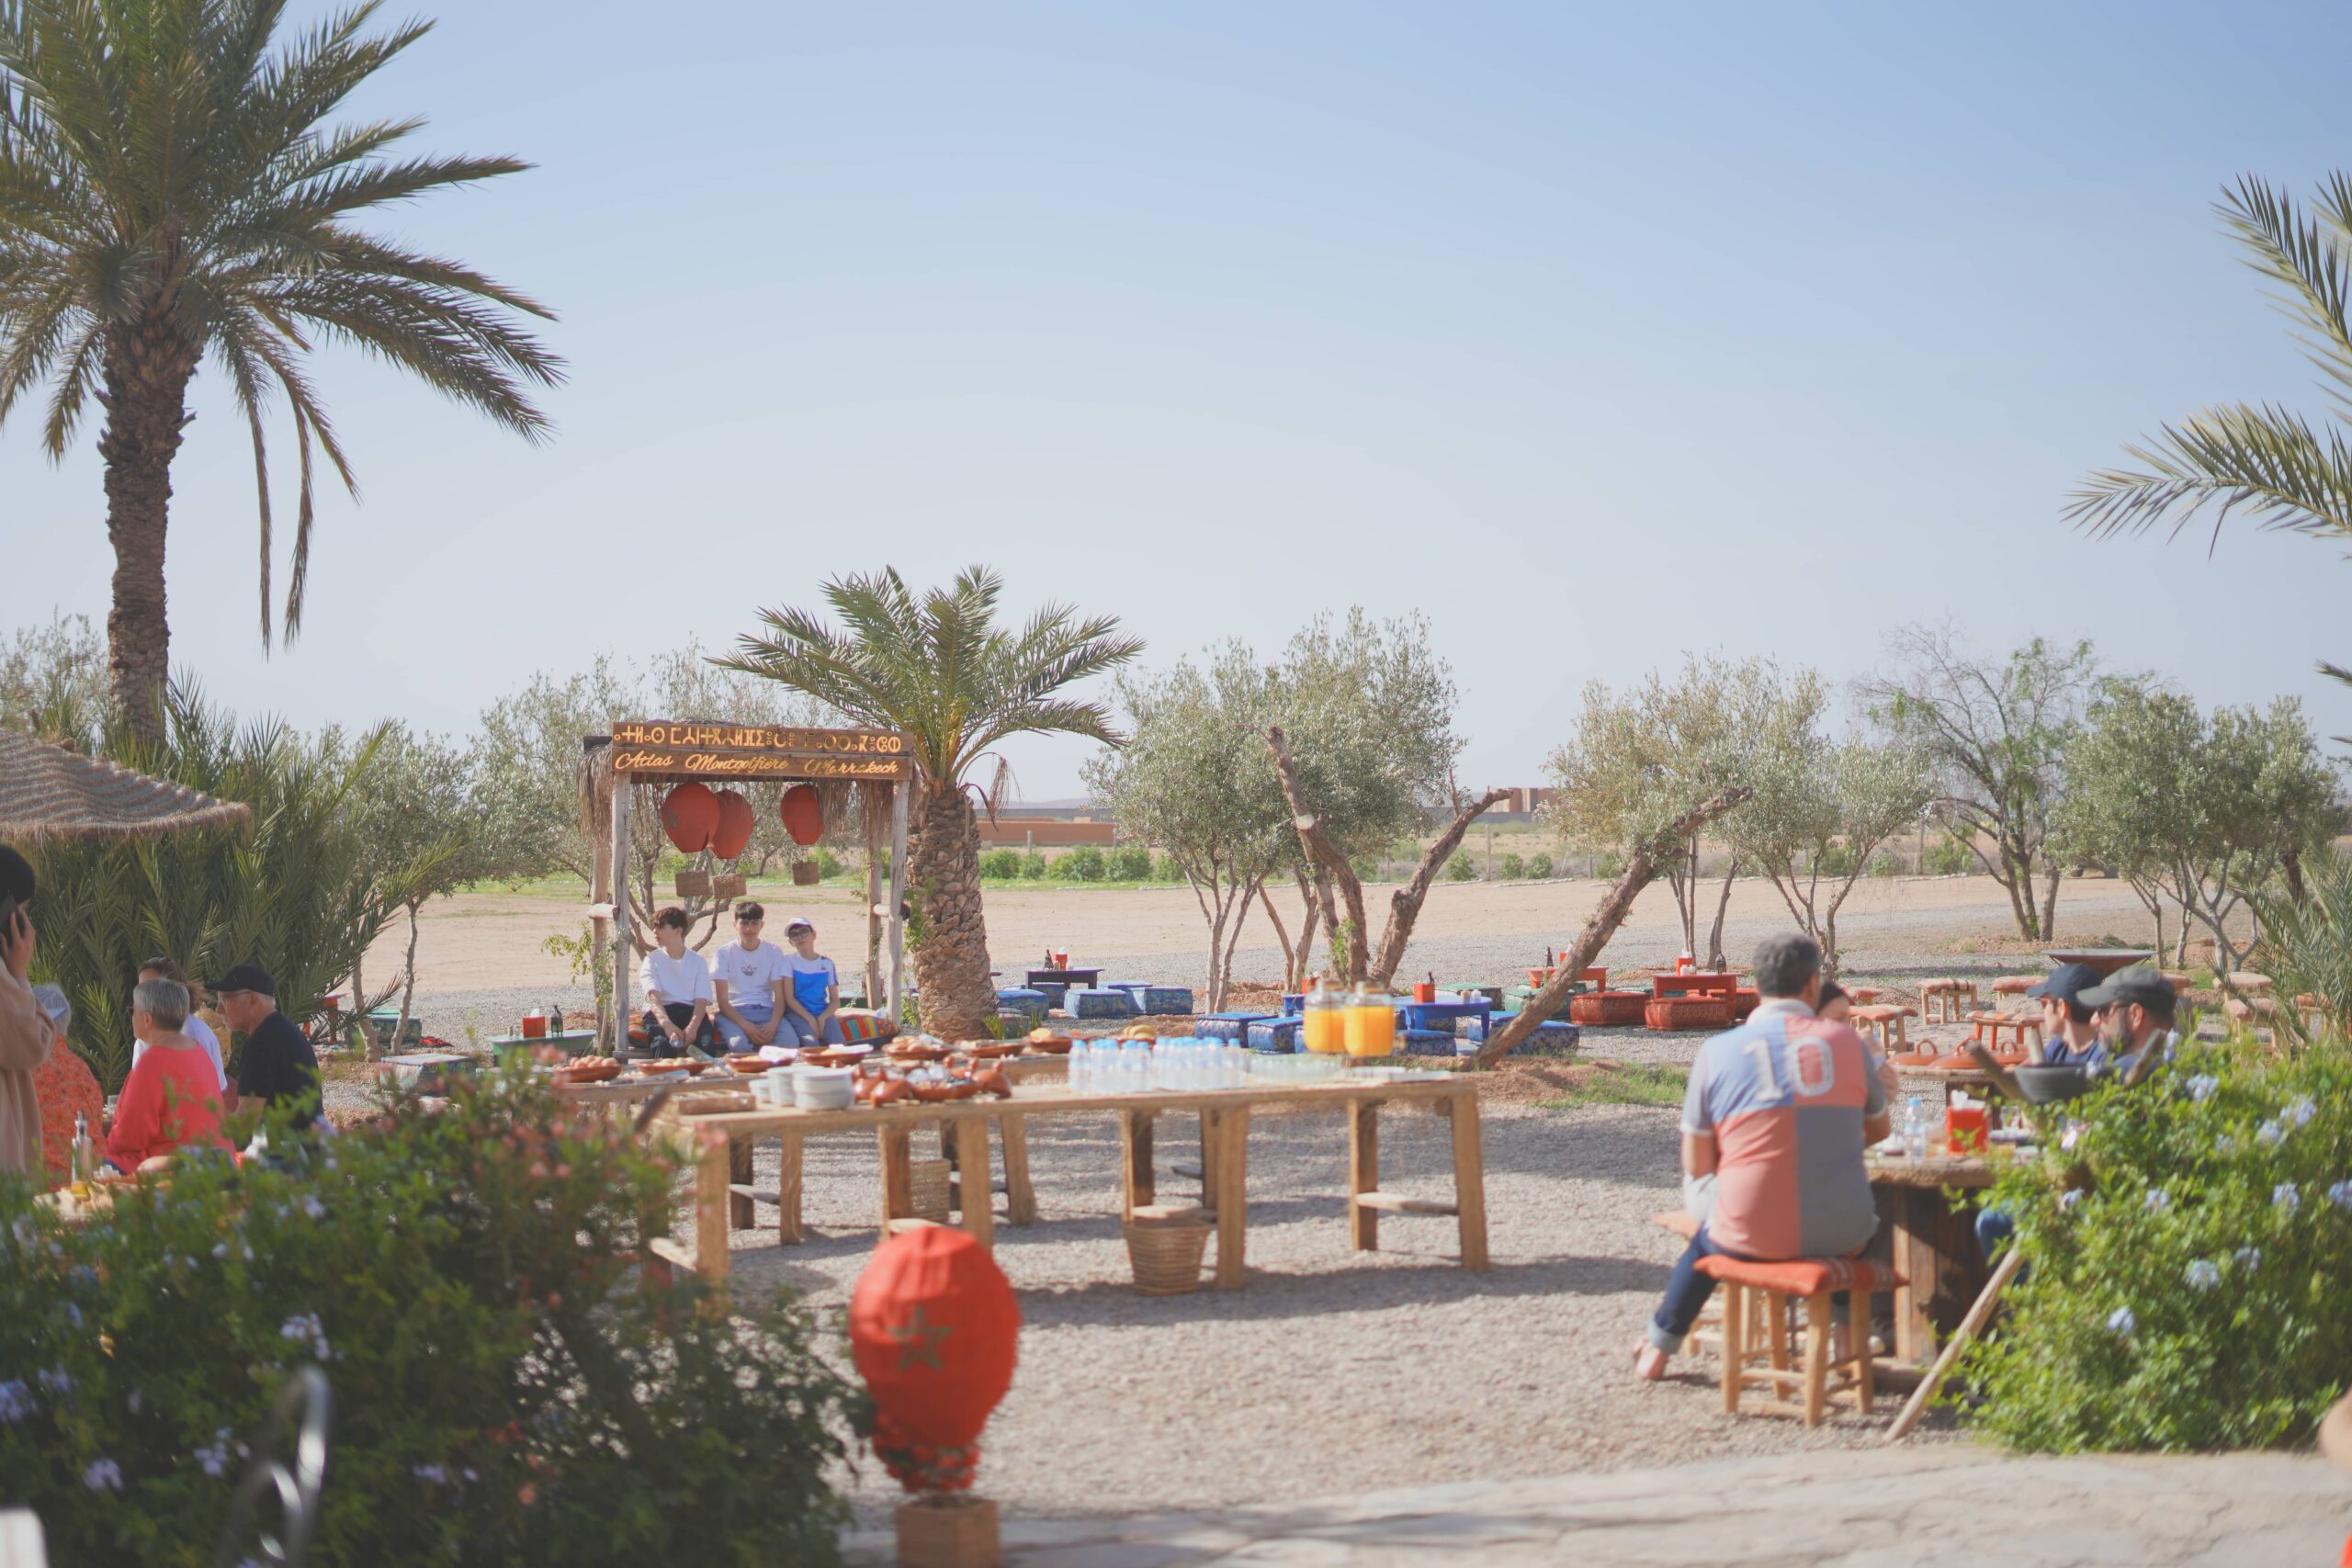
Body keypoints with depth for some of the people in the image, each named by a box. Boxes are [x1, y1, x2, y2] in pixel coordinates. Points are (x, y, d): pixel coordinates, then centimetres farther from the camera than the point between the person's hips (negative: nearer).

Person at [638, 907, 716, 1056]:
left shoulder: (697, 961, 13)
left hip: (690, 1011, 1)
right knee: (664, 1043, -37)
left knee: (706, 1042, -35)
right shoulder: (652, 960, 10)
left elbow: (701, 1000, 1)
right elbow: (654, 996, -7)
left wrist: (693, 1027, -22)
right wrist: (666, 1024, -29)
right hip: (660, 1012, -1)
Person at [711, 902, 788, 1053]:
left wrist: (773, 1024, -19)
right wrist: (745, 1025, -21)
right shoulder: (724, 953, 2)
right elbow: (722, 1001, -4)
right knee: (739, 1044, -38)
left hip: (765, 1011, 2)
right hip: (734, 1012, -2)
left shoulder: (774, 952, 9)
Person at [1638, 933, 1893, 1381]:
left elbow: (1696, 1166, 0)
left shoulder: (1717, 1051, -5)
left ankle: (1658, 1347, 48)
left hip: (1751, 1236, 0)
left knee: (1707, 1238, 35)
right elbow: (1879, 1131, 16)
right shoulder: (1847, 1042, -2)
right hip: (1841, 1236, 0)